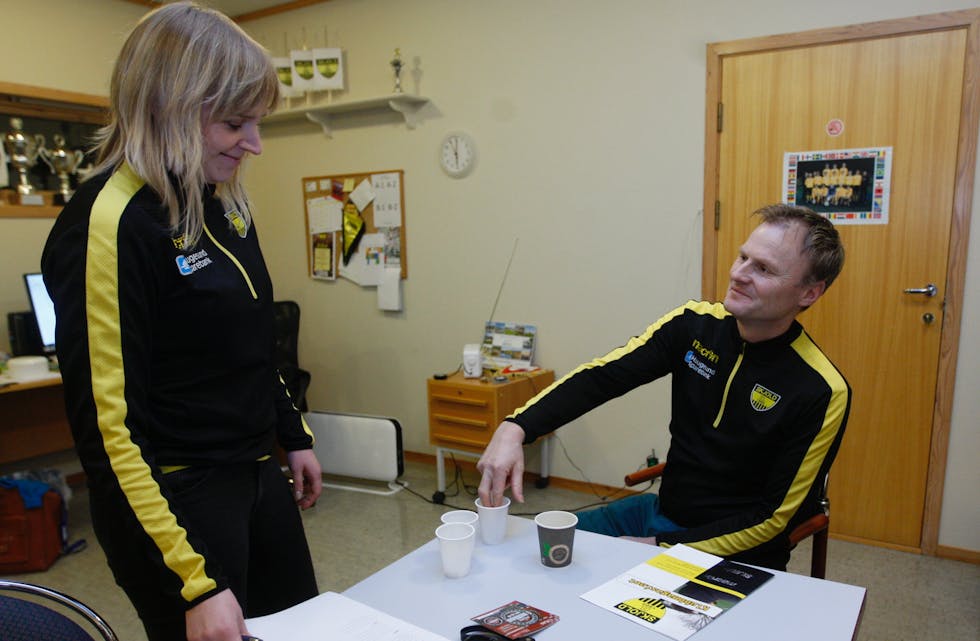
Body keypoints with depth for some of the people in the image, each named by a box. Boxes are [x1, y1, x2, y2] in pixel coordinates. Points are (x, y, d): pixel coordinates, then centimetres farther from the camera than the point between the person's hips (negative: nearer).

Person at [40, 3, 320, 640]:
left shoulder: (223, 203, 5)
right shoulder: (109, 223, -20)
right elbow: (107, 426, -21)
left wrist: (295, 437, 19)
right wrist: (196, 584, -21)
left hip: (259, 476, 8)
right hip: (178, 499, -8)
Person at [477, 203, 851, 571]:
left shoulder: (821, 392, -19)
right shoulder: (694, 325, -7)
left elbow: (774, 517, -13)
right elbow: (602, 376, -14)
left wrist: (659, 546, -17)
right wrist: (515, 428, -29)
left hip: (735, 554, -5)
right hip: (661, 512, 5)